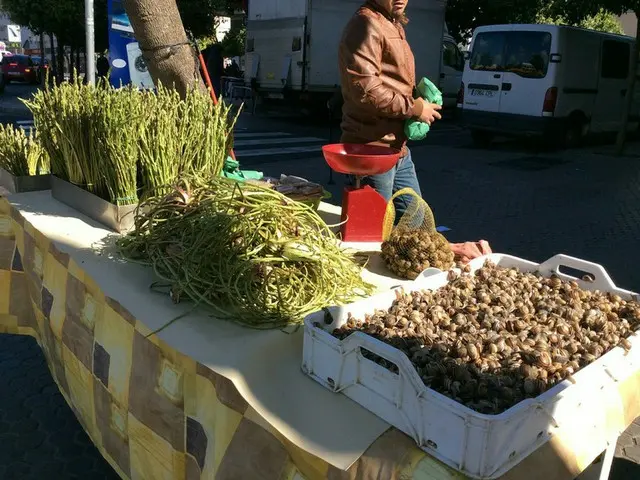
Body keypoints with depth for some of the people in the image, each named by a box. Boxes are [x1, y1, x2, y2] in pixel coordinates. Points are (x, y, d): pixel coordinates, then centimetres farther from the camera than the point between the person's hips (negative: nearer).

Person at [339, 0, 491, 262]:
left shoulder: (394, 26, 19)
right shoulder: (366, 24, -11)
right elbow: (364, 90, -23)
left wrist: (420, 99, 10)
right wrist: (415, 107, -13)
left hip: (398, 147, 10)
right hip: (372, 149, -10)